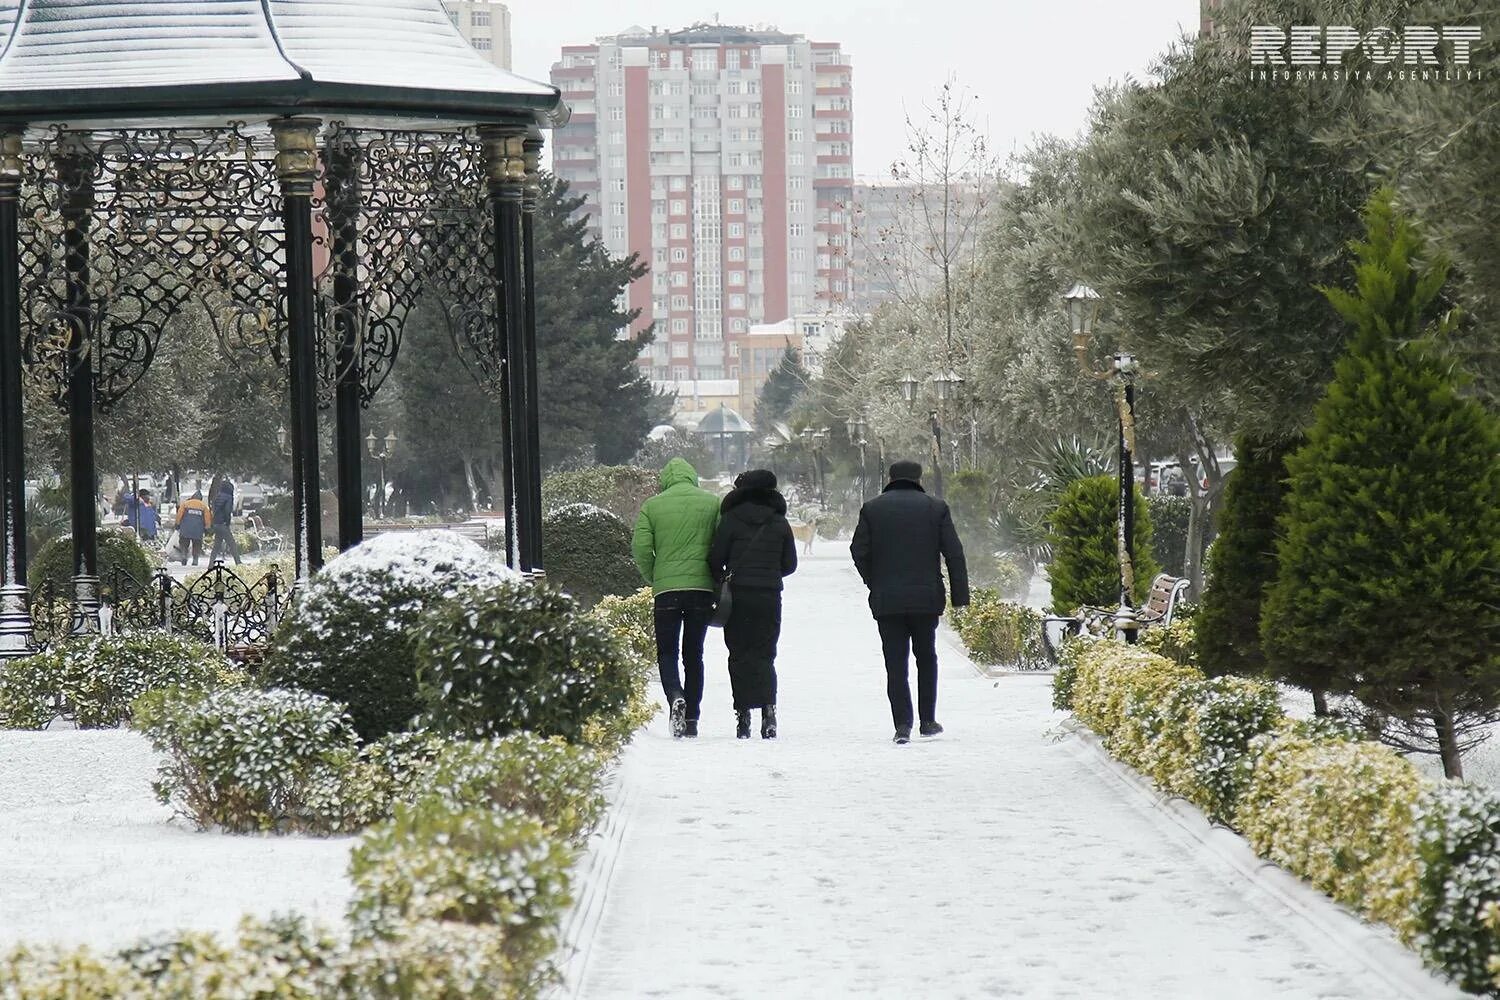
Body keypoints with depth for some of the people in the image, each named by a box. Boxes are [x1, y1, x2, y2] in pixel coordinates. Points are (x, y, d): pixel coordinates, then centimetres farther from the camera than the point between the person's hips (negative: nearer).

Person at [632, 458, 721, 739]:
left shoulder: (651, 507, 2)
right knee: (694, 653, 11)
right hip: (703, 587, 1)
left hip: (667, 589, -1)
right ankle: (691, 719, 10)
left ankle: (675, 696, -20)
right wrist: (718, 579, 11)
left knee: (667, 652, 8)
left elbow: (641, 549, -4)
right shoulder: (713, 503, 4)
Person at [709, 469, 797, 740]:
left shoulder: (731, 519, -4)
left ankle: (743, 712, -5)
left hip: (737, 595, -2)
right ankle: (768, 704, -14)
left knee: (740, 655, 4)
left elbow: (715, 558, -5)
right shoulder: (780, 523, 5)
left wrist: (719, 582, 14)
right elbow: (790, 564, 8)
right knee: (764, 654, 9)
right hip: (770, 596, 2)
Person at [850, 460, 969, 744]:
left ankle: (902, 724, -9)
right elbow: (954, 554, -1)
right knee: (926, 657, 17)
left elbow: (859, 552, 0)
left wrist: (875, 585, 12)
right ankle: (928, 720, 18)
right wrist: (960, 595, 3)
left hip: (886, 601, 0)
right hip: (926, 598, 0)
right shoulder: (936, 508, 2)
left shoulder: (872, 509, 3)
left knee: (896, 662, 1)